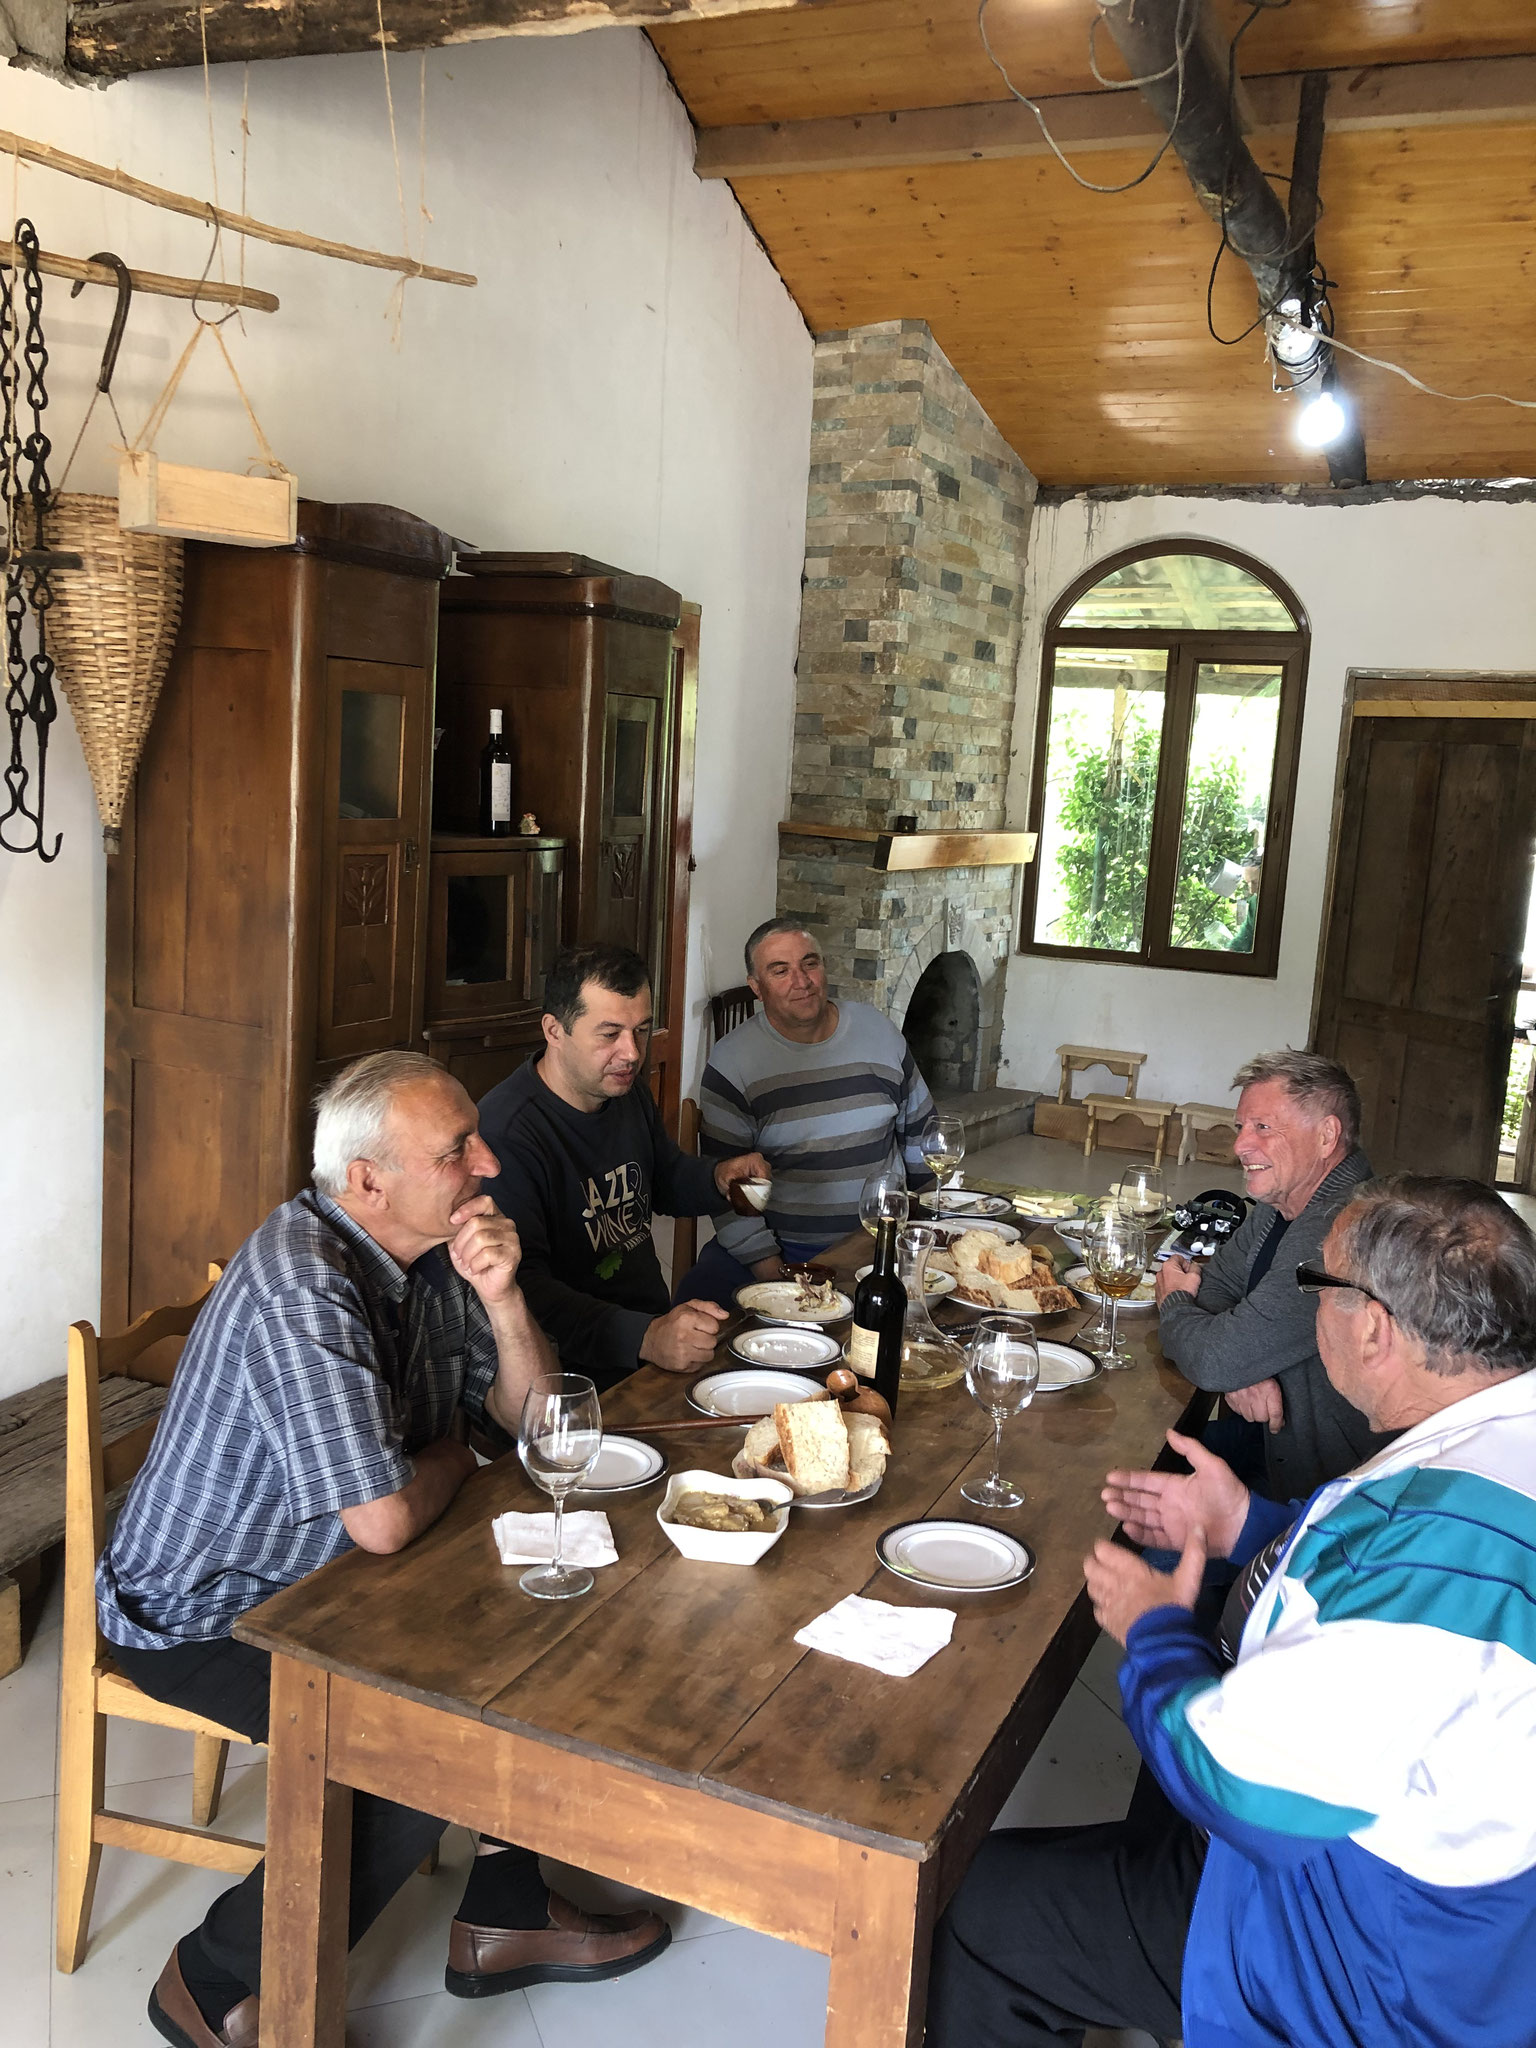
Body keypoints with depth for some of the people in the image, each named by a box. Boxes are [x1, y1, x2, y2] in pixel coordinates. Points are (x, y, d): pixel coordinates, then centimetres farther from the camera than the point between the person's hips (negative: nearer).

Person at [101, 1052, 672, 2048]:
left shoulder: (430, 1249, -4)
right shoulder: (303, 1287, -32)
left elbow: (533, 1418, 1)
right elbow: (385, 1519, -35)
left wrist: (501, 1297, -17)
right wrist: (452, 1457, -12)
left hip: (325, 1576, 9)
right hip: (204, 1617, -8)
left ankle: (503, 1916, 18)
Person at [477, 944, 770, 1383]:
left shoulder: (629, 1097, 10)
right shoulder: (505, 1132, -21)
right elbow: (521, 1288, -28)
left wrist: (718, 1177, 7)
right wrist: (644, 1339, -38)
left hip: (659, 1327, 9)